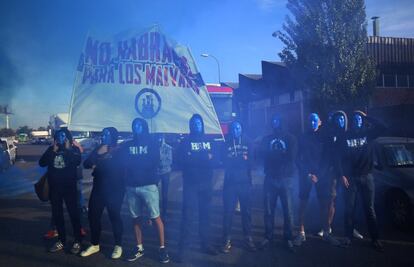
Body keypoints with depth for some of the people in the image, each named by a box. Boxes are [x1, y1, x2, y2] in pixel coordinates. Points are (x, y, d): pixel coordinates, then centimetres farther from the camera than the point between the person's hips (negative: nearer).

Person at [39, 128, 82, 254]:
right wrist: (53, 151, -13)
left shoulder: (74, 149, -3)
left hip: (69, 186, -4)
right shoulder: (51, 149, 6)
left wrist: (67, 149, -17)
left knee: (74, 212, -1)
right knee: (57, 214, 11)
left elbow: (77, 162, -21)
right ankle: (61, 240, 25)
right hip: (54, 187, 4)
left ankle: (77, 241, 9)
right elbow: (42, 163, -5)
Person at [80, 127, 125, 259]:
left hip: (114, 189, -5)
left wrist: (98, 166, -4)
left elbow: (116, 167, -15)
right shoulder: (98, 149, 12)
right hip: (98, 188, 5)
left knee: (114, 216, 1)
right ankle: (95, 245, 25)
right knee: (93, 216, 8)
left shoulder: (119, 151, -3)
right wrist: (97, 154, -12)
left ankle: (118, 246, 16)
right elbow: (86, 164, 3)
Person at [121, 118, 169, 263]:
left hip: (148, 185, -3)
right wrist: (143, 162, -10)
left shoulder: (152, 143, 4)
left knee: (155, 217, -2)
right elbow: (122, 163, 0)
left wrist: (133, 162, -6)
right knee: (136, 218, 10)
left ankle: (162, 248, 9)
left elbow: (154, 163, -8)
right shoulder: (127, 145, 13)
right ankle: (139, 248, 23)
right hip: (131, 186, 4)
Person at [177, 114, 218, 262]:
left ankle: (206, 244, 23)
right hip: (191, 183, -4)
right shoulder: (186, 141, 2)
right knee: (188, 216, -5)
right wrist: (204, 158, -15)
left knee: (205, 214, 11)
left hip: (206, 183, 4)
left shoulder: (209, 140, 13)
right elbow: (183, 160, -13)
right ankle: (183, 248, 2)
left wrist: (194, 158, -12)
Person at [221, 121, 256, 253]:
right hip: (230, 182, -1)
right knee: (228, 211, -1)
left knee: (246, 210, 6)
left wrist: (233, 162, -8)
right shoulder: (226, 144, 7)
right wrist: (242, 160, -8)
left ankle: (248, 238, 18)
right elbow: (225, 162, -1)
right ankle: (227, 240, 9)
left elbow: (251, 161, 2)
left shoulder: (247, 143, 9)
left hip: (245, 182, 1)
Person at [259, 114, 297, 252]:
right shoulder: (266, 139, 13)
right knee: (268, 210, 3)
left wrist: (273, 155, -7)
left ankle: (288, 238, 13)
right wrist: (281, 156, -14)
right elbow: (263, 155, -3)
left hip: (285, 178, -1)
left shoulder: (290, 138, 7)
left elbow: (291, 158, -6)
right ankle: (268, 236, 16)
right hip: (270, 178, 2)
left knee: (287, 210, 1)